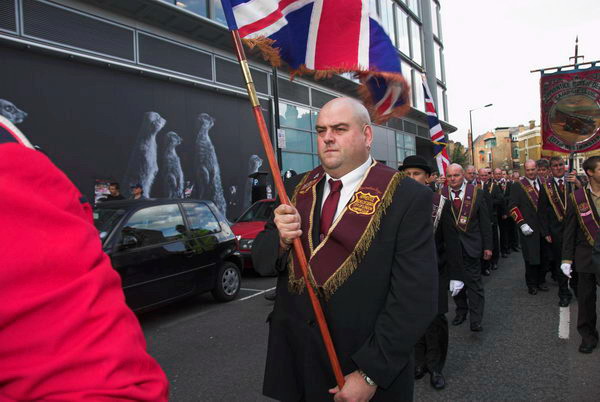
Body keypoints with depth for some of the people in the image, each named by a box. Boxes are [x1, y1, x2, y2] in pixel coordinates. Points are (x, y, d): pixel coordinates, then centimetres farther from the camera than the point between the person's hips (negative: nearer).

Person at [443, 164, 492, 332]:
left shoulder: (476, 193, -1)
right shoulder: (441, 195, -1)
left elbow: (484, 221, 2)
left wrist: (487, 246, 0)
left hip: (470, 246, -1)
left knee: (474, 281, -1)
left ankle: (476, 320, 5)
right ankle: (461, 311, 29)